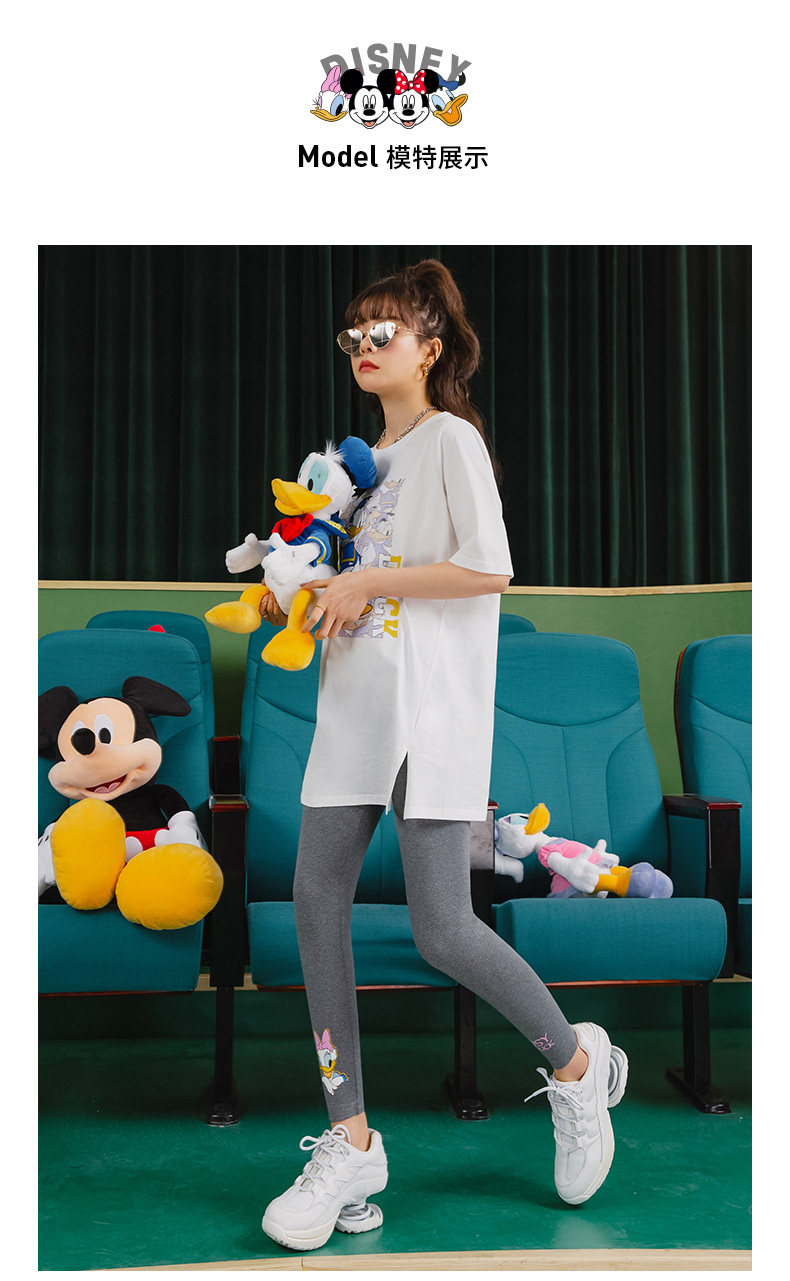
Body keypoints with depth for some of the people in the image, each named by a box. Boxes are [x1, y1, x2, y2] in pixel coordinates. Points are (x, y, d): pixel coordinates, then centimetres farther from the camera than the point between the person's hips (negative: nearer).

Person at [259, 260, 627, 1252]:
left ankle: (577, 1061, 19)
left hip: (431, 706, -8)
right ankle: (352, 1143, 7)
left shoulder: (452, 439, -3)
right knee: (317, 899, -2)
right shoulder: (362, 456, 21)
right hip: (355, 703, 8)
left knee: (440, 928, -10)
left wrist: (366, 583, -12)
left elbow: (489, 571, -15)